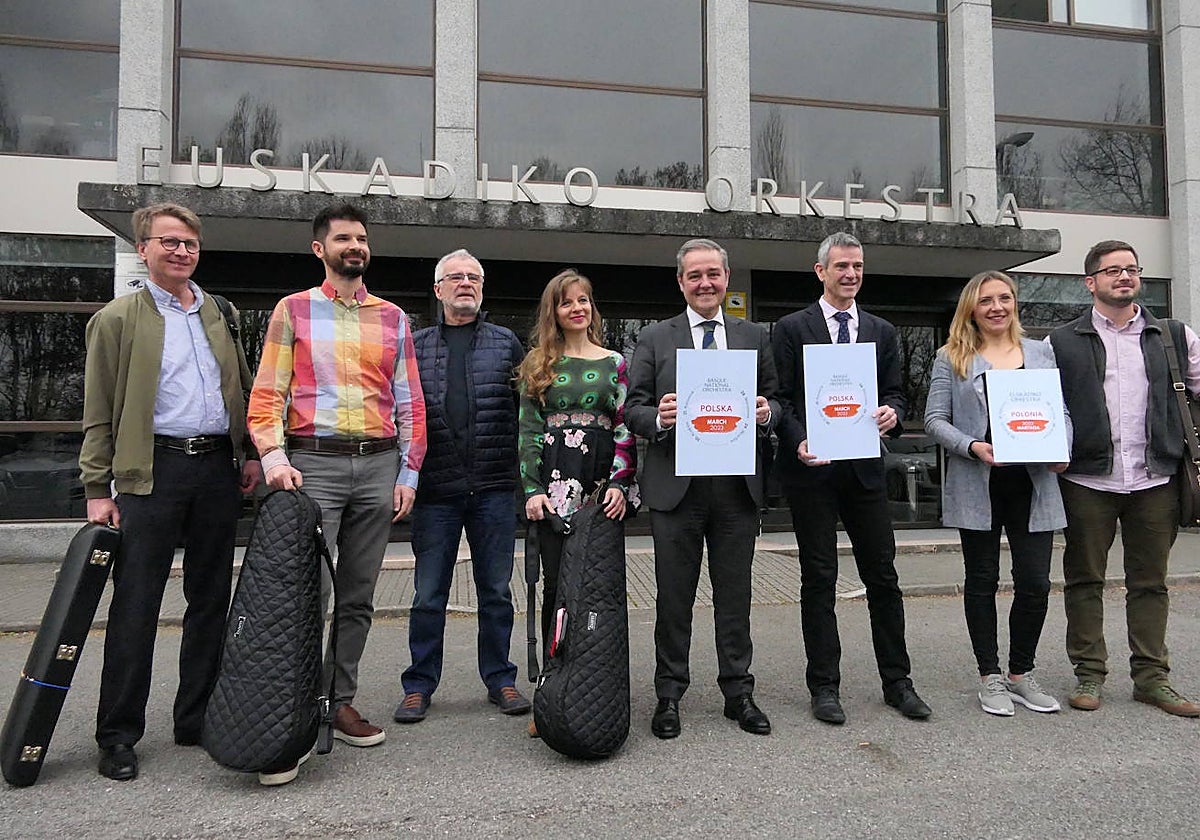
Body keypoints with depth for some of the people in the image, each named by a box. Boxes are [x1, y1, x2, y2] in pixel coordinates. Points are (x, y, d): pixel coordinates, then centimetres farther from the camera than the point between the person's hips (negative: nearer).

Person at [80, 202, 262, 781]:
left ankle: (196, 721, 21)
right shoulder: (116, 319, 3)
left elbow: (243, 388, 19)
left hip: (218, 467, 5)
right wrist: (98, 489, -5)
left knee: (210, 599, 9)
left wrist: (252, 453, 9)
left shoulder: (218, 315, 16)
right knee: (136, 604, -2)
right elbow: (98, 412, 0)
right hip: (153, 470, -4)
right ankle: (118, 737, 10)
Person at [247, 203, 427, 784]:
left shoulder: (393, 318, 13)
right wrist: (274, 457, -12)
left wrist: (408, 473, 5)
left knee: (358, 596, 9)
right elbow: (267, 393, 2)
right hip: (313, 463, -3)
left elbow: (409, 402, 11)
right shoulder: (293, 310, 7)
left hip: (378, 464, 3)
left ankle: (339, 703, 20)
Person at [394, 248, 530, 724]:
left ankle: (500, 679, 23)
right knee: (428, 595, 7)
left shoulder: (506, 343, 9)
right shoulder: (415, 346, 9)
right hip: (435, 488, 0)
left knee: (496, 590, 10)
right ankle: (419, 686, 21)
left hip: (495, 488, 0)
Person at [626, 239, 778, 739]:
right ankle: (669, 694, 20)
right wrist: (658, 418, -18)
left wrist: (767, 413, -10)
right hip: (676, 486, -1)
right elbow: (633, 409, 3)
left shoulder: (755, 337, 12)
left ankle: (738, 692, 23)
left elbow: (774, 401, 12)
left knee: (735, 594, 10)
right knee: (674, 596, 6)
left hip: (738, 485, 2)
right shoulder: (654, 339, 6)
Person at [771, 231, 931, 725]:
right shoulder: (792, 329, 2)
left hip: (865, 467, 4)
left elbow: (894, 393, 13)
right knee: (819, 578, 4)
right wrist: (799, 442, -18)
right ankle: (824, 686, 14)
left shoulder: (882, 332, 14)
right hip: (811, 468, -3)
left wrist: (891, 413, -10)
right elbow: (781, 397, -2)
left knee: (883, 576, 8)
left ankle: (896, 681, 21)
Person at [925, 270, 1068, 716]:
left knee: (1035, 583, 1)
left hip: (1033, 483, 2)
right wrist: (973, 447, -16)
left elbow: (1061, 412, 13)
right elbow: (935, 419, -1)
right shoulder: (952, 358, 4)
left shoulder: (1042, 353, 13)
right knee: (982, 582, 7)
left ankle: (1021, 674, 22)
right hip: (977, 485, -2)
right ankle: (990, 678, 20)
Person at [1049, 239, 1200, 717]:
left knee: (1150, 582, 9)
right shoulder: (1062, 343, 5)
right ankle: (1089, 674, 16)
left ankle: (1151, 677, 20)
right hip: (1087, 481, -2)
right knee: (1084, 579, 6)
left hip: (1154, 480, 2)